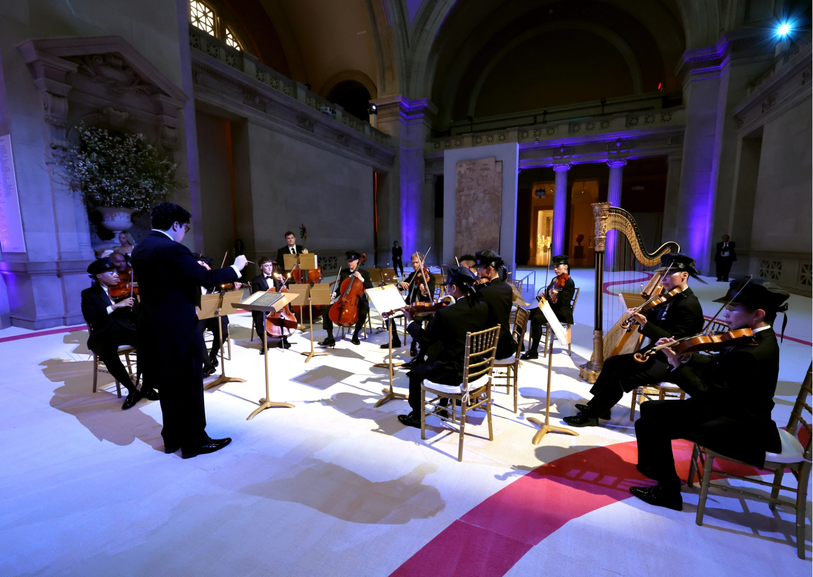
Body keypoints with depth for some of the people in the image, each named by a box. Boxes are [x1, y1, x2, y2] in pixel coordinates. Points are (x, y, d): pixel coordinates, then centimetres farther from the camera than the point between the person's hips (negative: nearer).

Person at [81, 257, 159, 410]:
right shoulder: (89, 294, 7)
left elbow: (137, 314, 3)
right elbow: (90, 317, -12)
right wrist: (115, 306, -20)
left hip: (127, 330, 2)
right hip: (104, 334, -2)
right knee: (108, 350, -37)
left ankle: (147, 387, -17)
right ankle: (132, 390, -19)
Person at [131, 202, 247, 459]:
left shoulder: (140, 249, 10)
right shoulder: (171, 249, -20)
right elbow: (207, 278, -21)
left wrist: (193, 268, 22)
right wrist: (235, 268, -8)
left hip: (156, 328, 10)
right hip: (177, 329, -10)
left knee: (168, 385, 18)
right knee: (189, 385, 3)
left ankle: (172, 438, 31)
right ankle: (194, 441, 15)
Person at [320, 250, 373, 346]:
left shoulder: (364, 273, 1)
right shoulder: (343, 272, 10)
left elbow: (370, 288, -9)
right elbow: (340, 288, 16)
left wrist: (362, 279, -22)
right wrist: (335, 294, -5)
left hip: (359, 301, -3)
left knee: (363, 312, -37)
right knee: (326, 310, -15)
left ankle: (355, 335, -11)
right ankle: (330, 338, -9)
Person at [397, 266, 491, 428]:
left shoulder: (445, 313, -24)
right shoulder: (484, 307, -6)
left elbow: (425, 341, -12)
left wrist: (410, 321, 2)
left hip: (456, 372, -7)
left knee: (415, 374, 17)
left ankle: (416, 416, 31)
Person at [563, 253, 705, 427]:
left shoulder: (689, 305, -21)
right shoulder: (672, 298, 8)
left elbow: (672, 340, -27)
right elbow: (656, 322, 9)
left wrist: (645, 323, -36)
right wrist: (640, 315, -11)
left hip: (670, 363, -10)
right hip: (655, 353, 10)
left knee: (621, 376, -17)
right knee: (612, 362, 6)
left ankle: (591, 415, -4)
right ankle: (597, 405, 14)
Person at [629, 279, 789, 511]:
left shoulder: (750, 354, -30)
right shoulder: (758, 338, 2)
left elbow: (708, 394, -28)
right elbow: (717, 366, 5)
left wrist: (678, 365, -23)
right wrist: (685, 355, -10)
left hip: (737, 430, -10)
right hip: (730, 408, 10)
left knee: (649, 425, -14)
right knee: (651, 409, 10)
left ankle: (668, 492, 5)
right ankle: (661, 471, 27)